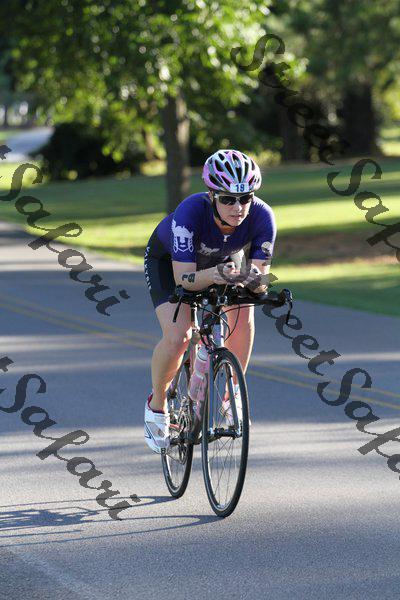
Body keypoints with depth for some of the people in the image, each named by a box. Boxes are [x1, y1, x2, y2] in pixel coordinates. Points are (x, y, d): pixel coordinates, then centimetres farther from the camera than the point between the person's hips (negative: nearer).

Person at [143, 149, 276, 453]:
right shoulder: (190, 212, -41)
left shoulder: (262, 216, -33)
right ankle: (157, 405, 5)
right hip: (168, 260, -3)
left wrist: (257, 279, -54)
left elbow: (260, 273, -31)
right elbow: (183, 278, -42)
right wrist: (216, 274, -60)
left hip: (225, 258, 3)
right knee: (178, 336, -22)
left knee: (243, 315, -22)